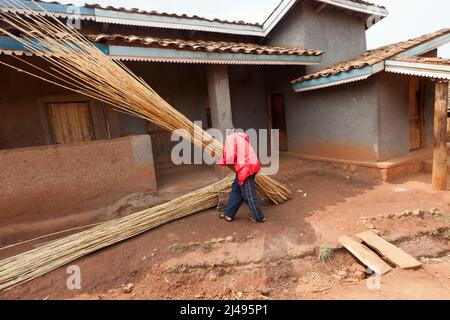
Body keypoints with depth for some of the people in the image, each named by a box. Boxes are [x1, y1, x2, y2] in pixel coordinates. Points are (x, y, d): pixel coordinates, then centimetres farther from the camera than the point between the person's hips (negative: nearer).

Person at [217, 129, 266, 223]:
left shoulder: (230, 137, -5)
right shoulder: (240, 137, 22)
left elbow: (230, 156, -15)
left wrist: (220, 162, 2)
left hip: (245, 168, -10)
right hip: (250, 165, 10)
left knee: (248, 194, 3)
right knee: (236, 189, 16)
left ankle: (259, 217, 16)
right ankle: (229, 214, 24)